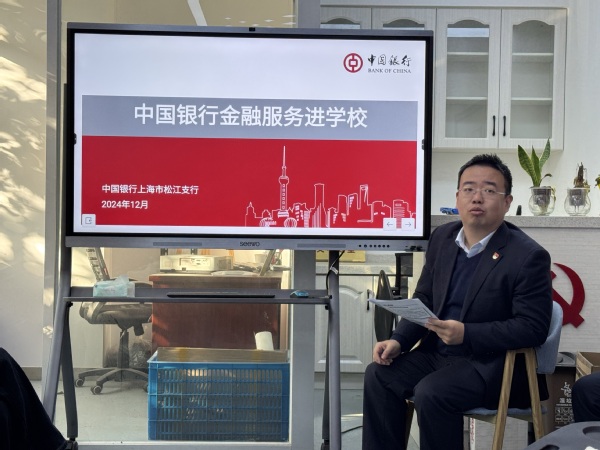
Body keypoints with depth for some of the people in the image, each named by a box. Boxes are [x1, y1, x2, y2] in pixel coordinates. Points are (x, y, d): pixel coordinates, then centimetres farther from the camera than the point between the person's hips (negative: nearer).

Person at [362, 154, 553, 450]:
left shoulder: (529, 256, -14)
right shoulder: (442, 237, 6)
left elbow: (533, 327, -18)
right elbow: (424, 300, 12)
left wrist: (466, 333, -25)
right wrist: (399, 341, -5)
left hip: (492, 363, -6)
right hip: (437, 352, 7)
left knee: (431, 392, -28)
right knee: (379, 375, -11)